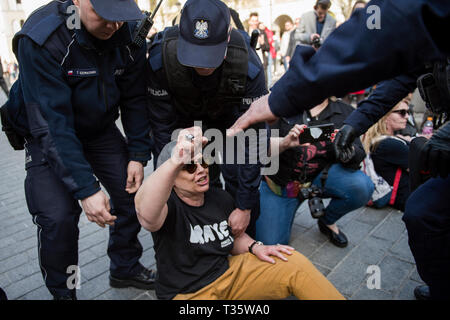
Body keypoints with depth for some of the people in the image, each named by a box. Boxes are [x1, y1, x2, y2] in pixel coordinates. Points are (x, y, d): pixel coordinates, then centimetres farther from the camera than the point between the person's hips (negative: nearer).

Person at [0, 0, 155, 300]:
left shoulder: (129, 33, -15)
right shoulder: (40, 38, -29)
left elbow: (135, 100, -7)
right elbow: (51, 124, -32)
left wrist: (138, 154, -13)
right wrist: (85, 189, -36)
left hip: (100, 128, 5)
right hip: (48, 135, -4)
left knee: (133, 192, 2)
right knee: (58, 216, -15)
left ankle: (125, 267, 27)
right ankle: (62, 292, 14)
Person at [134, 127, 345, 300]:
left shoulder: (221, 198, 1)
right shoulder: (169, 205, -19)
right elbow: (146, 213, -45)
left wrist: (254, 247, -6)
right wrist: (176, 161, -60)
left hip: (230, 271, 5)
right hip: (188, 293, -5)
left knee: (295, 264, -9)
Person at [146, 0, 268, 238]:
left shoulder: (248, 65, -36)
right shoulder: (161, 56, -34)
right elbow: (163, 129, -24)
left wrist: (245, 206, -27)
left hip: (229, 112, 0)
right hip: (184, 113, 1)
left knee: (238, 175, -11)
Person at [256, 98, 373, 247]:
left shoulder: (345, 112, -2)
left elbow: (357, 158, -10)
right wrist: (284, 143, -33)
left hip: (320, 176, 2)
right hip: (279, 180, -1)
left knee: (363, 186, -27)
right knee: (269, 244, -13)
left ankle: (327, 221, 4)